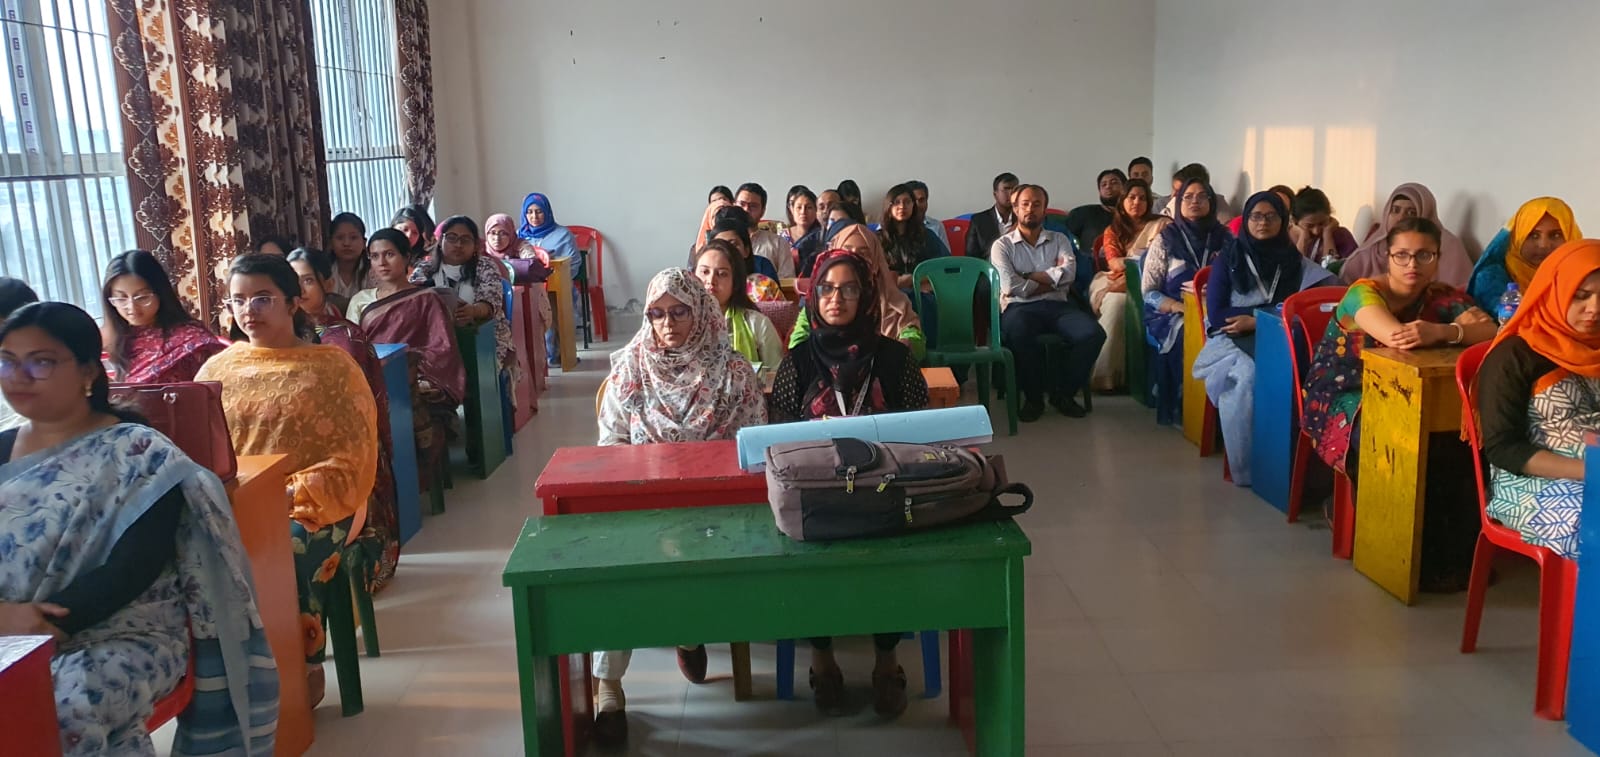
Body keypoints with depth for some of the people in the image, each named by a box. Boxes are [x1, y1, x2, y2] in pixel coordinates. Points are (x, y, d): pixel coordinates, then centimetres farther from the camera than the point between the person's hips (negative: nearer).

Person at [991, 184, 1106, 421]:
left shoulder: (1059, 240, 18)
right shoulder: (1002, 245, 9)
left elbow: (1068, 274, -3)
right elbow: (1011, 286, -7)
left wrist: (1028, 276, -4)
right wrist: (1052, 281, -1)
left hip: (1058, 305, 3)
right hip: (1020, 307, -3)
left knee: (1093, 334, -26)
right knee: (1019, 335, -39)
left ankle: (1062, 392, -5)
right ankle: (1033, 397, -15)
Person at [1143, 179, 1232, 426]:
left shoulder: (1225, 238, 10)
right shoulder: (1165, 240, 3)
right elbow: (1148, 292, -1)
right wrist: (1179, 307, -17)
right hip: (1171, 315, -2)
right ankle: (1183, 408, -25)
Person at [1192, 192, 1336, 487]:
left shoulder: (1294, 261, 12)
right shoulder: (1227, 259, 5)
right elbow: (1216, 315, -4)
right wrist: (1271, 311, -8)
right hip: (1231, 340, -2)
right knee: (1248, 374, -36)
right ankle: (1245, 466, -29)